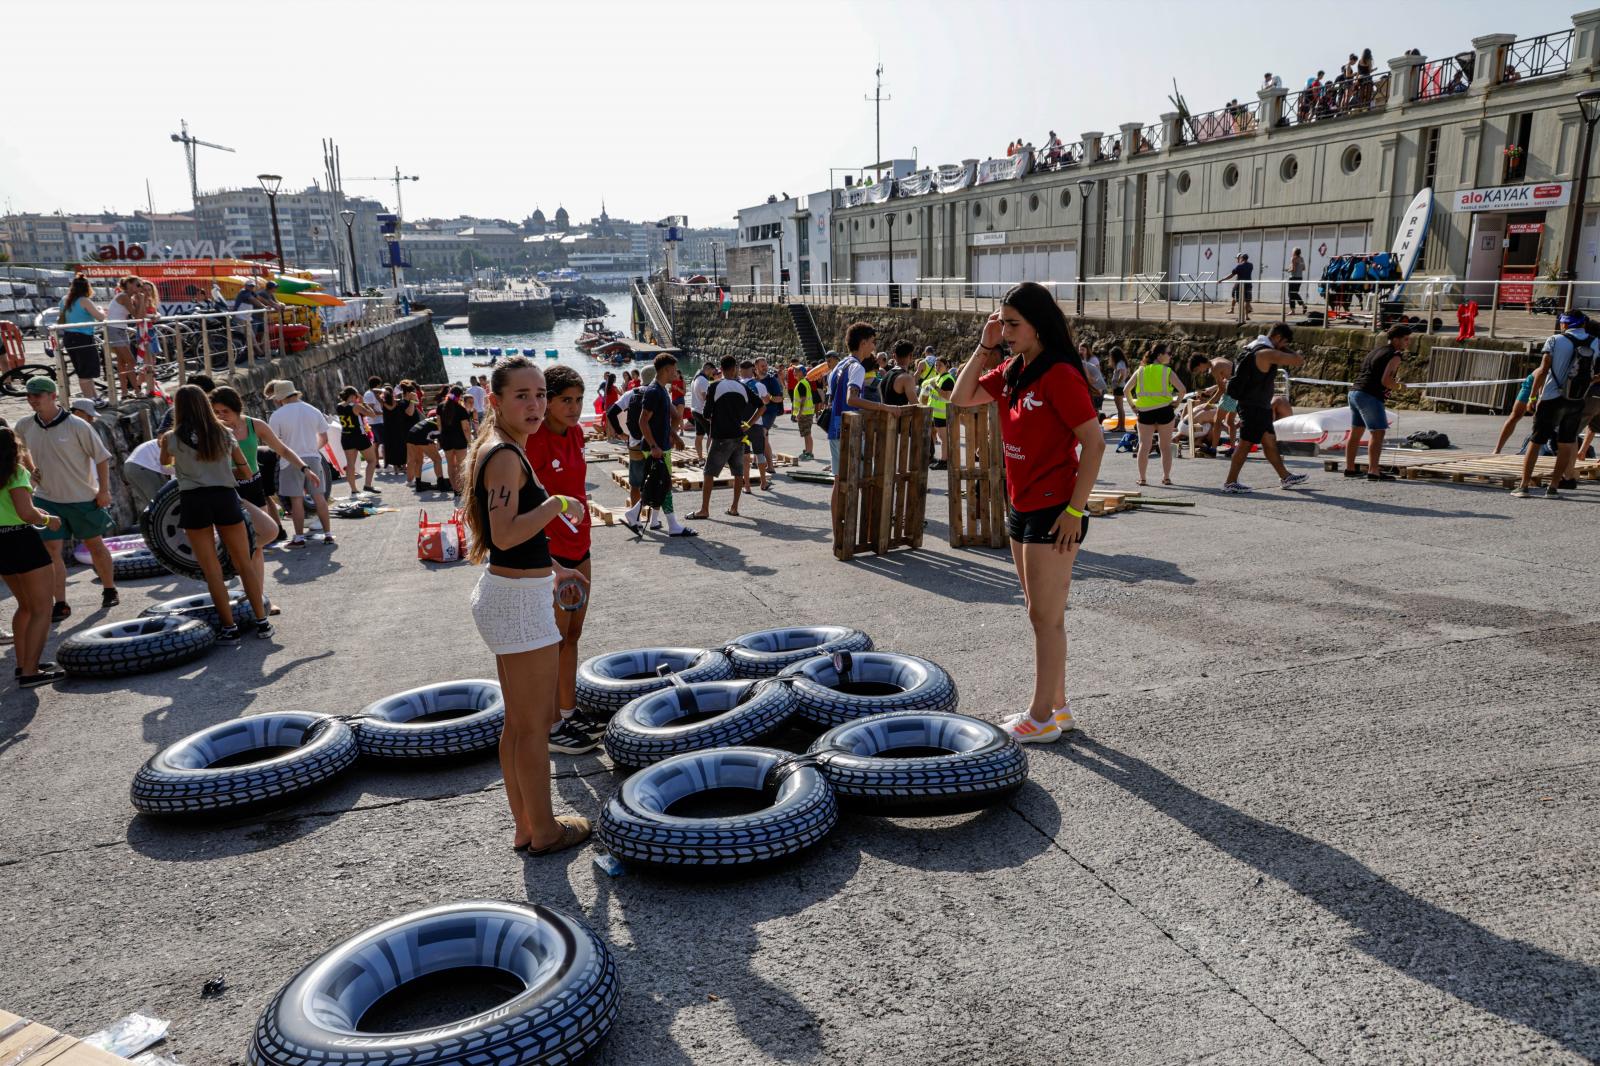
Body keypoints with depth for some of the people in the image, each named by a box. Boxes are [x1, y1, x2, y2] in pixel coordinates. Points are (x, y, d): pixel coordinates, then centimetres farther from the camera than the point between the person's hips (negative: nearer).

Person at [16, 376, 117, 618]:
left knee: (95, 545, 11)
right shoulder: (25, 427, -1)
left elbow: (101, 456, -9)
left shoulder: (76, 425, -15)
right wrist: (31, 469, 4)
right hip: (47, 499, 3)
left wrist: (104, 490, -10)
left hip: (83, 498, -3)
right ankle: (60, 605, 3)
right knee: (52, 550, -3)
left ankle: (109, 591, 29)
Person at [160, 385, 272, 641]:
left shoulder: (172, 438, 1)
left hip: (193, 501, -1)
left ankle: (229, 627, 6)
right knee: (245, 563, 10)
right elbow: (246, 472, 9)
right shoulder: (224, 434, 6)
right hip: (225, 497, 2)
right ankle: (262, 621, 9)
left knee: (212, 571, 5)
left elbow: (165, 462, 24)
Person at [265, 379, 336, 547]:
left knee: (296, 500, 1)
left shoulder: (277, 415, -9)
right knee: (319, 496, 8)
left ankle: (299, 538, 3)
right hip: (313, 458, 4)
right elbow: (324, 439, 8)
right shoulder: (313, 411, 4)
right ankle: (328, 534, 9)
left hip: (291, 461, -4)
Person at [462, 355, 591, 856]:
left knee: (518, 721, 18)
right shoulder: (505, 455, -18)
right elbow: (505, 535, -28)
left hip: (506, 594, 10)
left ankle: (525, 825, 30)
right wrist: (558, 504, -18)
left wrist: (552, 570, 25)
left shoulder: (503, 450, 13)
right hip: (520, 603, -10)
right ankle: (544, 831, 19)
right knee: (535, 724, 4)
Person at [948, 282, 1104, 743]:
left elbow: (1094, 442, -19)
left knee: (1045, 616, -1)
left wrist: (1074, 510, -20)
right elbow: (960, 398, 13)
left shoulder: (1059, 375, -17)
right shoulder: (1011, 372, 9)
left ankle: (1041, 718, 10)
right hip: (1021, 508, 9)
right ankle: (1057, 706, 27)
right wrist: (984, 347, 3)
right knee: (1042, 614, 15)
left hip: (1053, 512, -9)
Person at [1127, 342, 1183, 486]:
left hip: (1145, 412, 2)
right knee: (1166, 446, 9)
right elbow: (1182, 389, -12)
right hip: (1164, 410, -2)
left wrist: (1132, 405, 12)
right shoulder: (1167, 371, -3)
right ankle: (1166, 477, 12)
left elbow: (1127, 390, 3)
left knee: (1144, 445, 5)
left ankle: (1142, 478, 3)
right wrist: (1177, 400, 5)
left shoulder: (1140, 371, 6)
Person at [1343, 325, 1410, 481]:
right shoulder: (1394, 356, -8)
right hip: (1369, 396, -10)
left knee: (1355, 432, 15)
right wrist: (1399, 386, -1)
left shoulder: (1376, 350, 20)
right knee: (1378, 433, -10)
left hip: (1354, 392, 10)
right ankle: (1373, 472, -16)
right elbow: (1385, 380, -18)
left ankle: (1349, 468, 21)